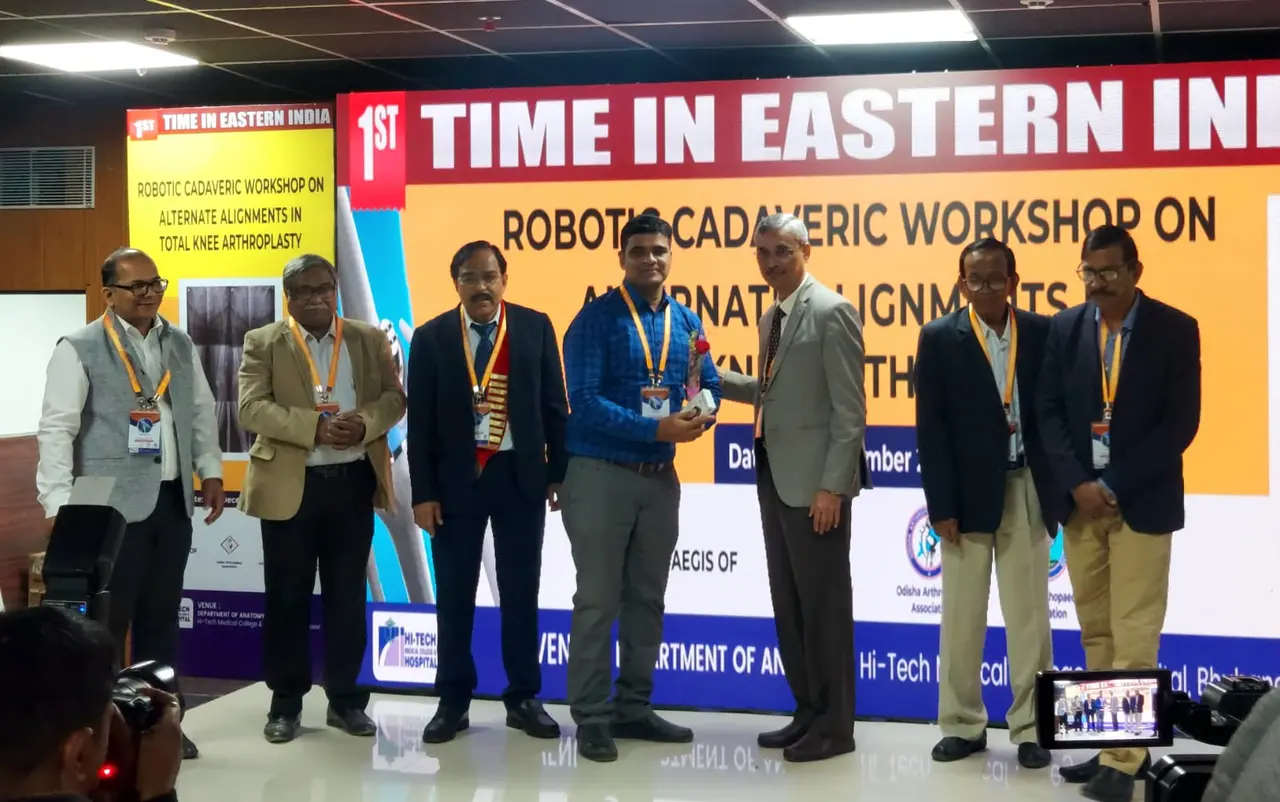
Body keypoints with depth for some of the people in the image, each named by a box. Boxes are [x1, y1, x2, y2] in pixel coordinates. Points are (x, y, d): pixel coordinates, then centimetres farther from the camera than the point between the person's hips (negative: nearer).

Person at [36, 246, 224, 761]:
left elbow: (202, 412, 19)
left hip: (173, 500, 6)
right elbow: (56, 429, -10)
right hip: (112, 505, -5)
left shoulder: (180, 344, 12)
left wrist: (211, 471, 12)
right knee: (106, 619, -2)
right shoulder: (79, 349, -6)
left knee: (162, 617, 12)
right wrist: (59, 504, -16)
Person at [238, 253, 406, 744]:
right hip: (290, 485, -2)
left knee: (348, 595, 8)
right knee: (287, 596, 4)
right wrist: (315, 427, -22)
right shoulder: (263, 343, 1)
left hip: (353, 482, 2)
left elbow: (394, 396, 4)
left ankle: (345, 698, 18)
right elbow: (252, 409, -10)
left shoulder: (369, 339, 9)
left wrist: (364, 423, -17)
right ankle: (286, 701, 14)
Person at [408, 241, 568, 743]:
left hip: (519, 475, 0)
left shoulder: (535, 327, 1)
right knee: (454, 593, 6)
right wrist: (422, 491, -5)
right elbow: (419, 421, -1)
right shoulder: (431, 337, 0)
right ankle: (453, 701, 16)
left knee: (520, 590, 7)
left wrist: (559, 472, 0)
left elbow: (553, 405, 3)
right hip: (455, 478, 0)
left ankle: (523, 698, 17)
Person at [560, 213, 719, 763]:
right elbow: (585, 401, -18)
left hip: (661, 476, 6)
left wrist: (700, 416, -14)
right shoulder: (596, 319, -10)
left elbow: (710, 384, 10)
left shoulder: (687, 321, 8)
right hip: (600, 474, -6)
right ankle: (591, 718, 6)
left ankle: (633, 708, 24)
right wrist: (657, 429, -24)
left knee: (647, 598, 13)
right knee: (598, 600, -1)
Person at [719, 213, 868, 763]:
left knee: (823, 604, 0)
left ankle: (835, 726, 10)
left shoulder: (831, 312, -12)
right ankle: (807, 711, 25)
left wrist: (832, 486, -20)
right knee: (787, 603, 14)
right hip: (774, 476, 9)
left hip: (814, 480, -9)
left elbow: (849, 409, -16)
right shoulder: (771, 317, 14)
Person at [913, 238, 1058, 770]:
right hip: (969, 492, -1)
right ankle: (963, 725, 19)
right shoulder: (940, 337, -3)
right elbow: (931, 427, -5)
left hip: (1027, 490, 1)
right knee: (962, 616, 7)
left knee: (1029, 615, 7)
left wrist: (1058, 485, -3)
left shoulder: (1042, 332, 2)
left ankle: (1030, 728, 15)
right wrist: (942, 504, -10)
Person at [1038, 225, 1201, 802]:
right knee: (1095, 633, 9)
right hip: (1080, 499, 4)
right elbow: (1050, 411, 2)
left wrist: (1115, 486, -14)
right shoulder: (1065, 327, 5)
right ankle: (1106, 741, 17)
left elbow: (1181, 421, -9)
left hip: (1142, 502, -4)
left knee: (1133, 635, -4)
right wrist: (1077, 484, -11)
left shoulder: (1175, 330, -5)